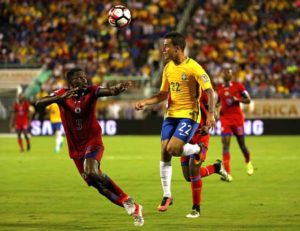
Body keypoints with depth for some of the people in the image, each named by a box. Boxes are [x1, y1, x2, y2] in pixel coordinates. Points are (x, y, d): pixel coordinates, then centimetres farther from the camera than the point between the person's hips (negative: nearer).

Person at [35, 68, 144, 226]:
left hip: (93, 141, -3)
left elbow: (110, 91, -30)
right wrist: (61, 97, -33)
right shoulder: (62, 94, -5)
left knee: (91, 172, -31)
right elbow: (39, 103, -18)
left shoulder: (91, 92, -11)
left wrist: (119, 88, -54)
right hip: (76, 148, 3)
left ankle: (126, 200, -15)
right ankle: (134, 209, 12)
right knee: (99, 186, 1)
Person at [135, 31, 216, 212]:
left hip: (189, 115, -7)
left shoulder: (193, 67, -14)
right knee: (164, 152, -1)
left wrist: (211, 113, -25)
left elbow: (209, 91, -15)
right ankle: (167, 196, 9)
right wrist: (145, 102, 4)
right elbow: (163, 94, 18)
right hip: (171, 114, 7)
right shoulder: (168, 68, 8)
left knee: (173, 149, -22)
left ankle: (199, 149, 11)